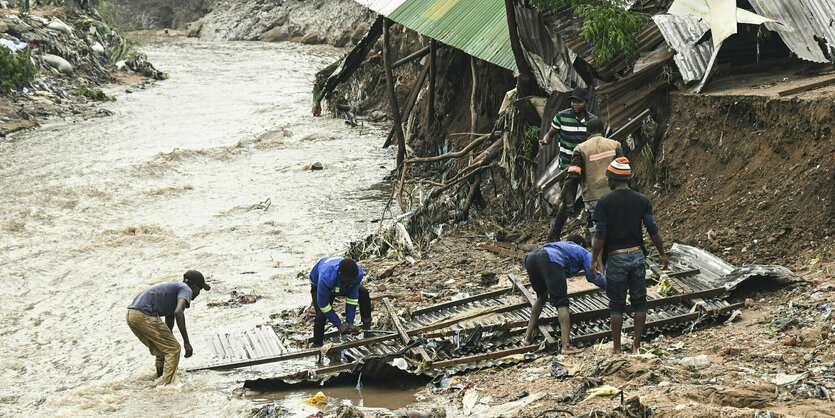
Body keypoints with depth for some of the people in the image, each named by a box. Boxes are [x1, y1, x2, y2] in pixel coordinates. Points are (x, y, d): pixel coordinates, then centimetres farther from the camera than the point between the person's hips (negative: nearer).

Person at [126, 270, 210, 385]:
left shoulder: (173, 288, 30)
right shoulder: (186, 290, 2)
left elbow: (169, 325, 37)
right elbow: (178, 312, -19)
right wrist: (186, 342, -19)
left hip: (131, 315, 10)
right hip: (145, 315, -10)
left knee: (162, 349, 24)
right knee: (174, 349, -3)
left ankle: (160, 379, 33)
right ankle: (166, 384, -10)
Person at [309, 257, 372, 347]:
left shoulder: (358, 273, -37)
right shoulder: (325, 278, -49)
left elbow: (352, 298, -23)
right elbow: (323, 305, -34)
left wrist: (350, 323, -22)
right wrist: (338, 325, -27)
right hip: (318, 286, -4)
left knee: (364, 293, -11)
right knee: (321, 315, -22)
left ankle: (367, 328, 4)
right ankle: (317, 345, -8)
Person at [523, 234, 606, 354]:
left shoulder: (561, 245, 45)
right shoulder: (583, 252, 30)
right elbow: (593, 276, 20)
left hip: (530, 257, 6)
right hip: (550, 260, -6)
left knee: (542, 296, 28)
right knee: (562, 303, -5)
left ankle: (528, 336, 25)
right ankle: (566, 345, -16)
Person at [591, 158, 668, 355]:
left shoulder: (605, 201, -8)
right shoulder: (642, 200, 2)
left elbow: (600, 235, -10)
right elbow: (653, 230, 2)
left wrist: (594, 259, -2)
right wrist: (662, 253, 13)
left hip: (616, 258, -3)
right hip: (637, 255, 3)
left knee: (616, 305, 5)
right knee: (639, 302, 10)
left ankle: (617, 349, 8)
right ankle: (636, 346, 12)